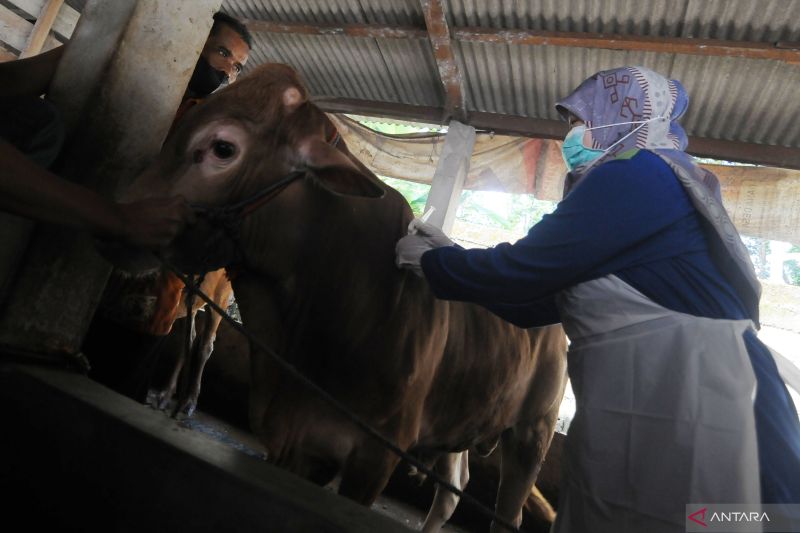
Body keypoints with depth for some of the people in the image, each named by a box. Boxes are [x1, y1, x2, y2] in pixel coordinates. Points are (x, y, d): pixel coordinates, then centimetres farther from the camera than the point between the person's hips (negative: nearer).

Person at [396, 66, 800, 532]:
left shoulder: (639, 173, -11)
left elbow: (524, 271, -13)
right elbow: (538, 304, 18)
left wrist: (430, 262, 3)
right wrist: (449, 255, 18)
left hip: (692, 427, -9)